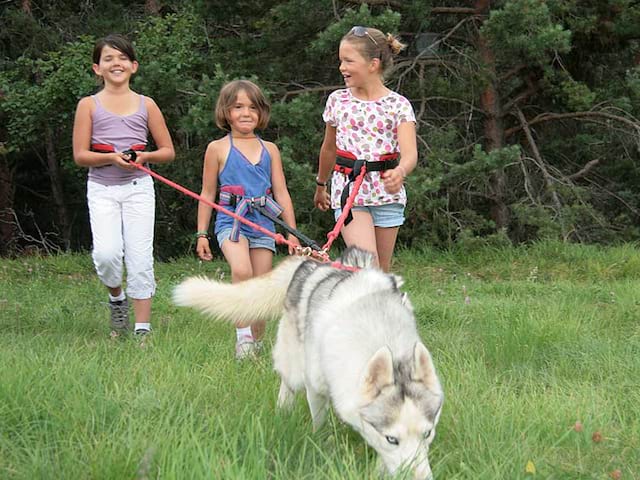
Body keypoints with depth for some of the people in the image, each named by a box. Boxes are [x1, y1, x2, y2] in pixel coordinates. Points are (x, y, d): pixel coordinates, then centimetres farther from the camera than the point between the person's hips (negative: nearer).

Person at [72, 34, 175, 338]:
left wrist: (144, 157, -10)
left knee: (140, 258, -6)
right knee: (106, 253, -19)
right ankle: (116, 297, 13)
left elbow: (168, 151, 11)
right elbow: (80, 155, 0)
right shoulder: (89, 105, 5)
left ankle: (142, 329, 1)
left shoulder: (146, 105, 8)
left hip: (138, 187, 1)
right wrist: (111, 158, -17)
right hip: (102, 189, -1)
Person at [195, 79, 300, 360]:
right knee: (241, 271, -29)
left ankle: (256, 342, 16)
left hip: (263, 223, 3)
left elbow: (282, 194, 14)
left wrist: (292, 233, 10)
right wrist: (202, 234, 5)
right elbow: (207, 195, 8)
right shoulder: (218, 149, 4)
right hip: (231, 221, -3)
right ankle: (242, 335, -19)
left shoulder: (269, 150, 12)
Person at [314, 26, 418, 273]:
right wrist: (320, 185, 30)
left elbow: (410, 153, -16)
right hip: (348, 190, 0)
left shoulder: (398, 104, -4)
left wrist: (400, 172, -39)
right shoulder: (337, 100, 4)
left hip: (387, 192, 0)